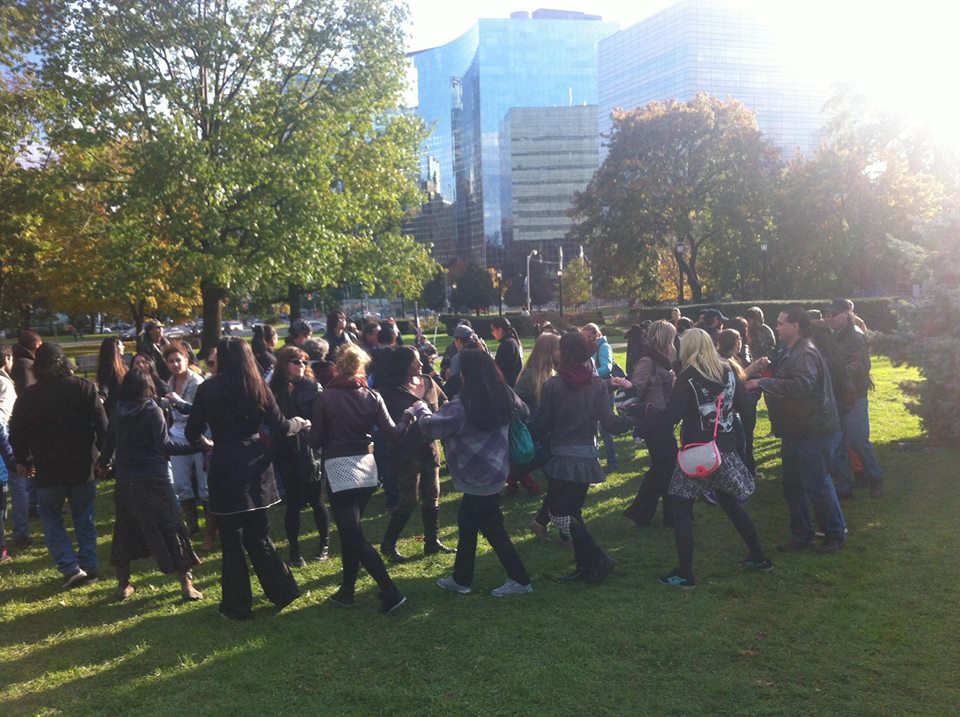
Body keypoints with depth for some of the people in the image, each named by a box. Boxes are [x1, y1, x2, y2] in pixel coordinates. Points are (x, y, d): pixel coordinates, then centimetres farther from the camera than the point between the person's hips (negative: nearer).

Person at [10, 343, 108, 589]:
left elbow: (17, 433, 2)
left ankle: (71, 568, 0)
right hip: (82, 467, 1)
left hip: (47, 470, -1)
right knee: (84, 518, 14)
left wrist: (22, 461, 18)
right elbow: (102, 426, -7)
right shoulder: (83, 388, -6)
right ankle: (89, 566, 16)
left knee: (51, 518, 12)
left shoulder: (28, 396, -4)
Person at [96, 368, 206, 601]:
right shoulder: (152, 411, -9)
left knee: (125, 530, 17)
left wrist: (103, 464, 34)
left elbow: (109, 443, 15)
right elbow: (165, 445, -15)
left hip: (125, 481, 5)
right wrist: (196, 446, -12)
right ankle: (186, 583, 0)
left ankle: (123, 584, 24)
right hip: (152, 479, -4)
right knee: (171, 528, 1)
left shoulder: (117, 413, 5)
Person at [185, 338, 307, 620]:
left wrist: (204, 441, 22)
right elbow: (280, 427, 0)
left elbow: (192, 433, -1)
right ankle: (282, 591, 16)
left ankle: (237, 606, 13)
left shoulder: (207, 389, -5)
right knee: (257, 535, 17)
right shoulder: (258, 388, 2)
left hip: (225, 470, -3)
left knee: (232, 540, 6)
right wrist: (299, 423, 21)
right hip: (256, 468, 3)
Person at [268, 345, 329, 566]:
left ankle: (324, 543, 25)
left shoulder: (313, 387, -1)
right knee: (293, 502, 7)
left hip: (310, 452, -1)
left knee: (316, 500, 6)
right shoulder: (274, 390, 2)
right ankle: (294, 550, 18)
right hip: (287, 454, 1)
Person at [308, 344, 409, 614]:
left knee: (354, 537, -2)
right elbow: (392, 433, -5)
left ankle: (390, 592, -8)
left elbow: (316, 440, -3)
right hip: (366, 466, 5)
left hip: (339, 469, -5)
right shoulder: (372, 397, 0)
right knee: (350, 532, 18)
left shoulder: (325, 397, -7)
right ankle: (347, 590, 24)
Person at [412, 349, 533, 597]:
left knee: (491, 527, 6)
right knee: (467, 523, 19)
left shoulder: (462, 406, -24)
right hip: (496, 470, 8)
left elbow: (431, 427, -16)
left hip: (479, 476, -8)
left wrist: (421, 409, 3)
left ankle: (520, 580, 13)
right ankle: (461, 578, 30)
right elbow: (524, 412, 14)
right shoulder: (504, 395, -3)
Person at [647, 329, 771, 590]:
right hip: (725, 450, 6)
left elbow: (670, 417, -18)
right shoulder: (728, 371, 3)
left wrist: (647, 409, -3)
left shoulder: (687, 378, -13)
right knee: (731, 504, 22)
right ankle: (759, 558, 29)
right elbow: (740, 402, 17)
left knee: (682, 510, 2)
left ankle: (685, 575, 1)